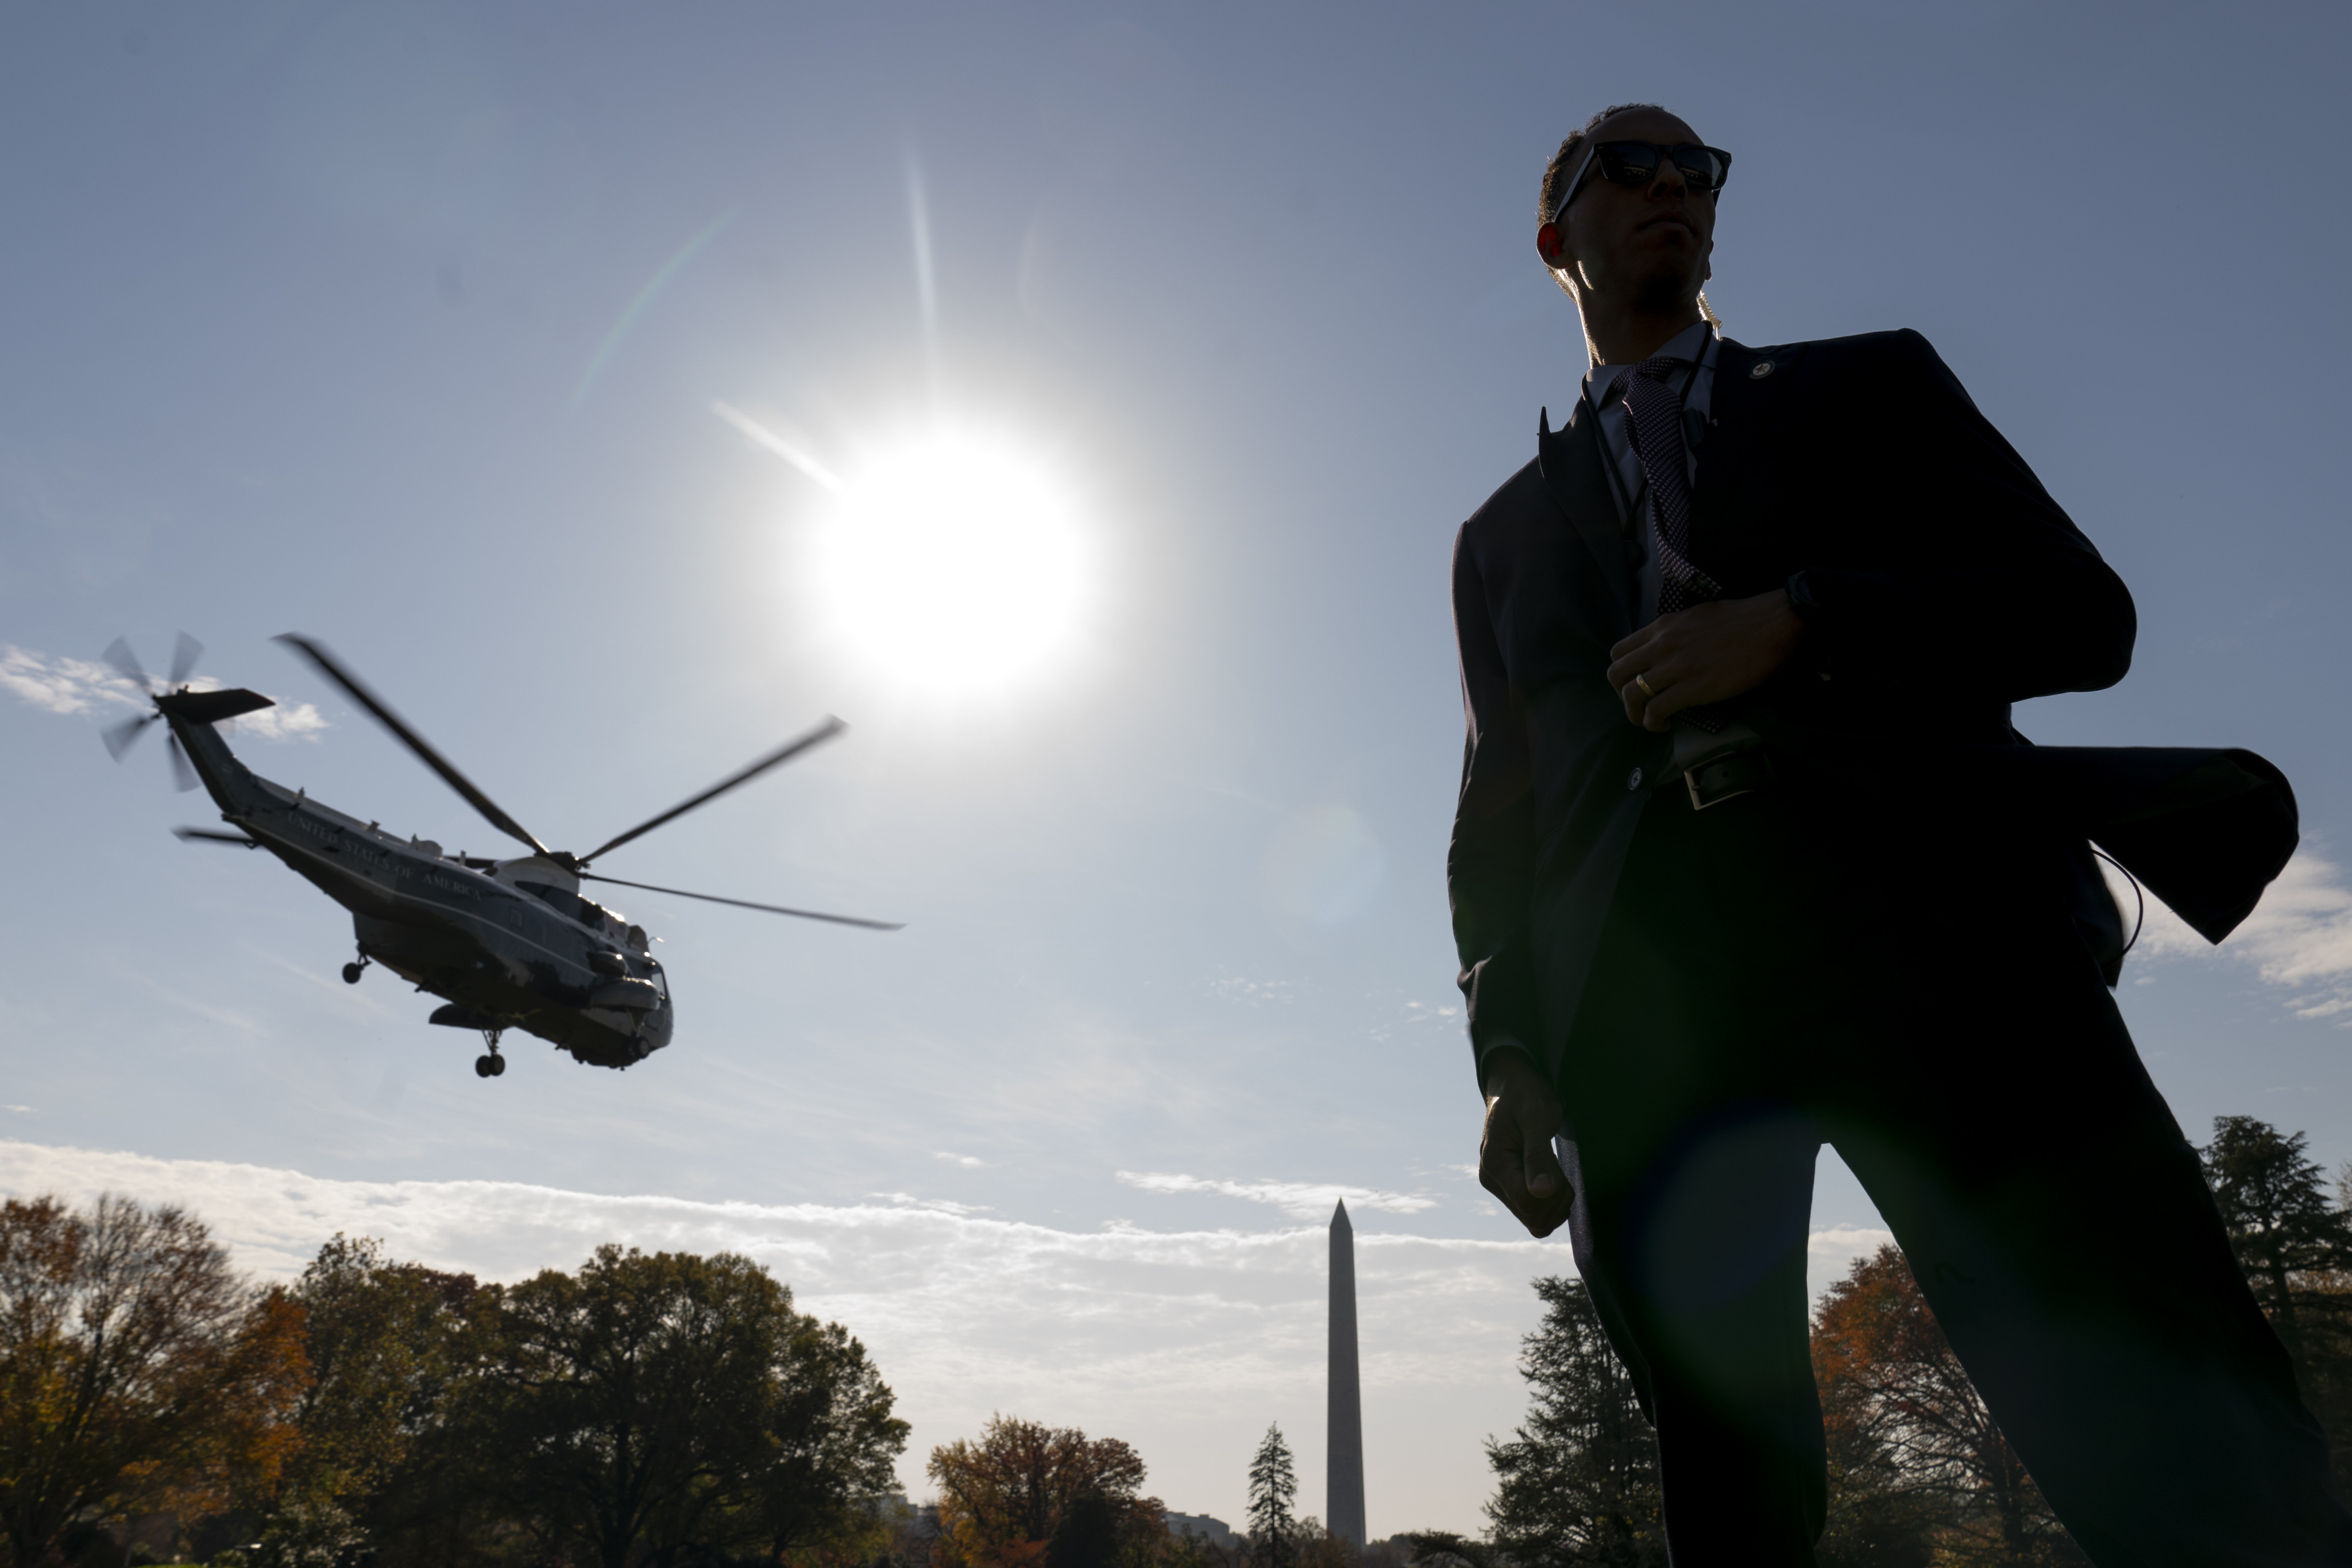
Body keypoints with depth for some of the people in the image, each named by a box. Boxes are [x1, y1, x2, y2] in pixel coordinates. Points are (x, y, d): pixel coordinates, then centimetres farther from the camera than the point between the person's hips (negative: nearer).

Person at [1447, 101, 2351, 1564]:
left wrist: (1793, 624, -5)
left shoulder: (1870, 384, 24)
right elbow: (1498, 819, 19)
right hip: (1640, 982, 2)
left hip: (1917, 897, -1)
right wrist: (1509, 1057, 5)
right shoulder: (1507, 534, 26)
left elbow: (2081, 610, 11)